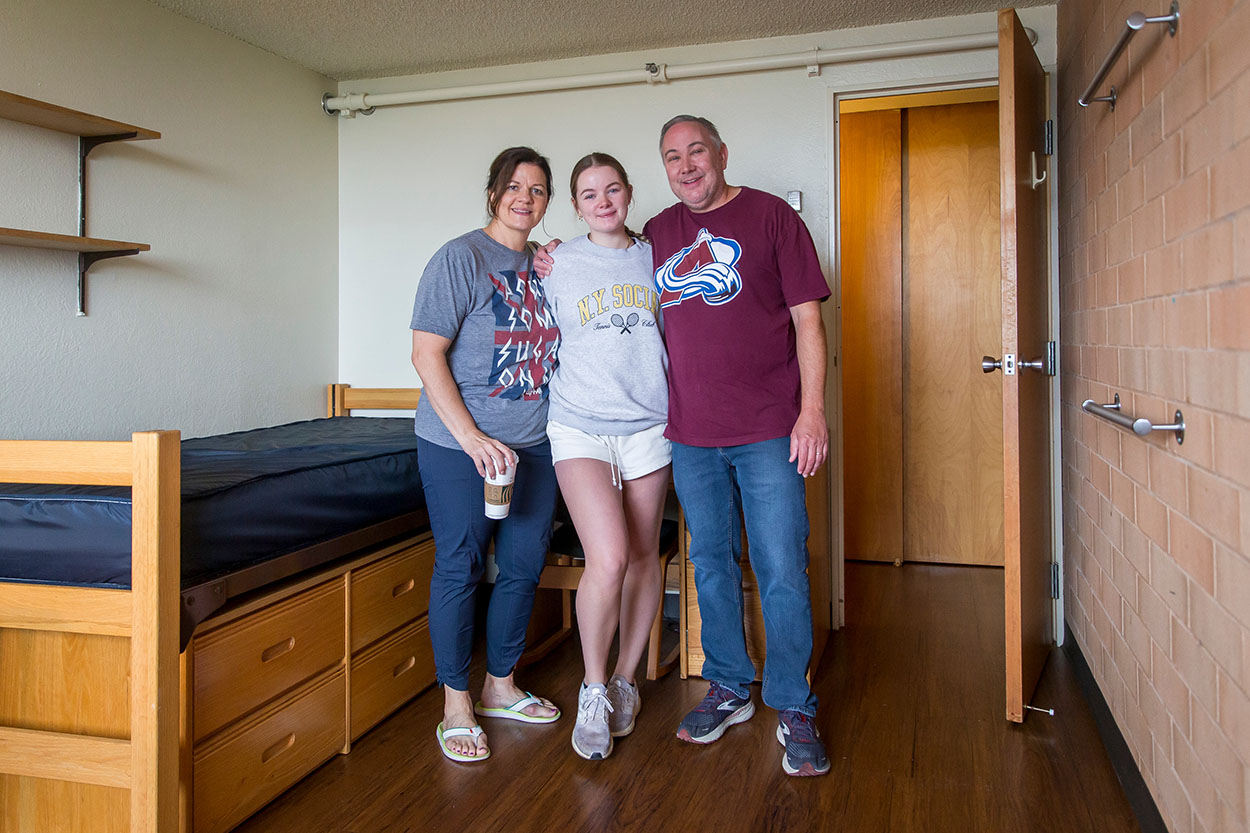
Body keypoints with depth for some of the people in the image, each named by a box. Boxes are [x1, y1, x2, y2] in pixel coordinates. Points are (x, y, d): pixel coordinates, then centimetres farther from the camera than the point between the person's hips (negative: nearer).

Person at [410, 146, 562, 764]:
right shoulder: (461, 258, -9)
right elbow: (426, 354, -14)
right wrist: (472, 437, -20)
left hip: (532, 444, 7)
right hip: (461, 444, -6)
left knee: (524, 566, 12)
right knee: (460, 568, 2)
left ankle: (500, 686, 30)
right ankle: (456, 704, 16)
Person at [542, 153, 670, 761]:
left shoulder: (654, 258, 9)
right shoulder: (558, 265, 3)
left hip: (647, 424, 3)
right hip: (580, 426, -3)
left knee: (642, 558, 8)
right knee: (607, 558, -18)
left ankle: (624, 680, 26)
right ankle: (593, 691, 3)